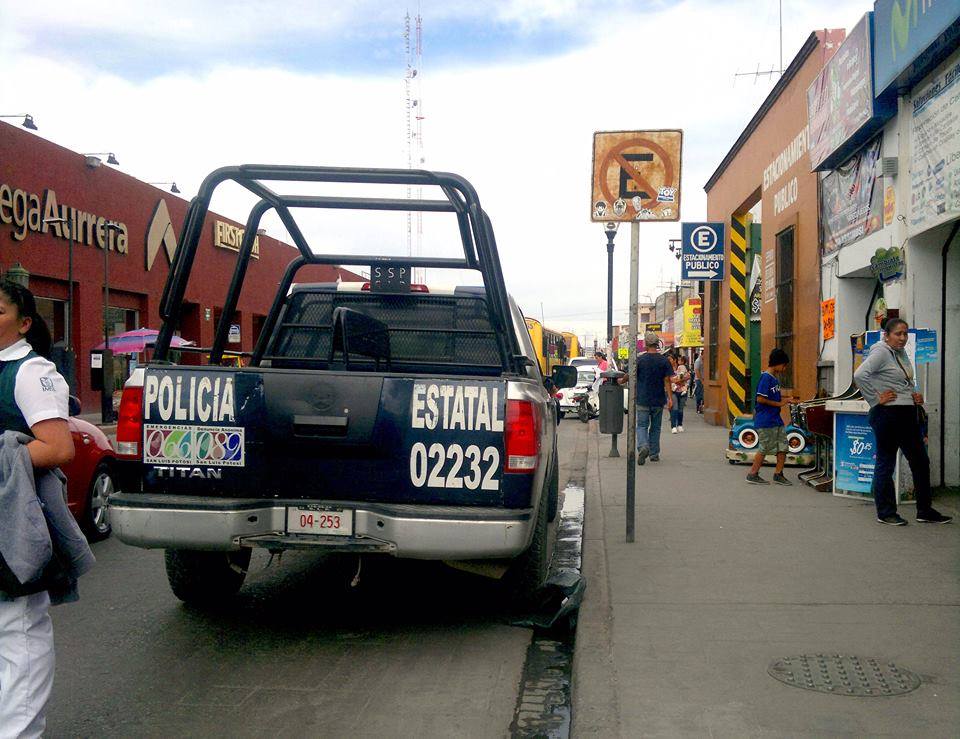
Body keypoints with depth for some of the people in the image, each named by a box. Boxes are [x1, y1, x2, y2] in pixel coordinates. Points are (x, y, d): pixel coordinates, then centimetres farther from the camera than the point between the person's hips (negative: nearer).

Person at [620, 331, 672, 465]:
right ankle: (654, 454, 18)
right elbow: (667, 381, -5)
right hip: (658, 400, 2)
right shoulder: (664, 360, -3)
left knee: (642, 425, 5)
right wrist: (670, 398, -4)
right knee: (655, 427, 13)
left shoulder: (639, 360, -7)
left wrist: (621, 381, 21)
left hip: (643, 399, -2)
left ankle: (643, 447, -20)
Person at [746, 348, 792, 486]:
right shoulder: (766, 378, -15)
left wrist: (784, 401, 7)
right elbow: (760, 399, -21)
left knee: (783, 446, 8)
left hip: (776, 420, 9)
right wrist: (779, 404, -15)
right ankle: (752, 474, 9)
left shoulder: (775, 378, 14)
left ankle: (778, 474, 16)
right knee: (764, 448, -2)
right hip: (765, 421, -9)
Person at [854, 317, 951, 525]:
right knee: (886, 463, 1)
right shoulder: (881, 352, -11)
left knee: (920, 461, 11)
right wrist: (876, 399, -19)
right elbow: (860, 376, -26)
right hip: (888, 414, -9)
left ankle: (925, 511, 21)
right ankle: (886, 513, 10)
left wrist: (916, 395, 11)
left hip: (909, 414, 9)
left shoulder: (902, 353, 15)